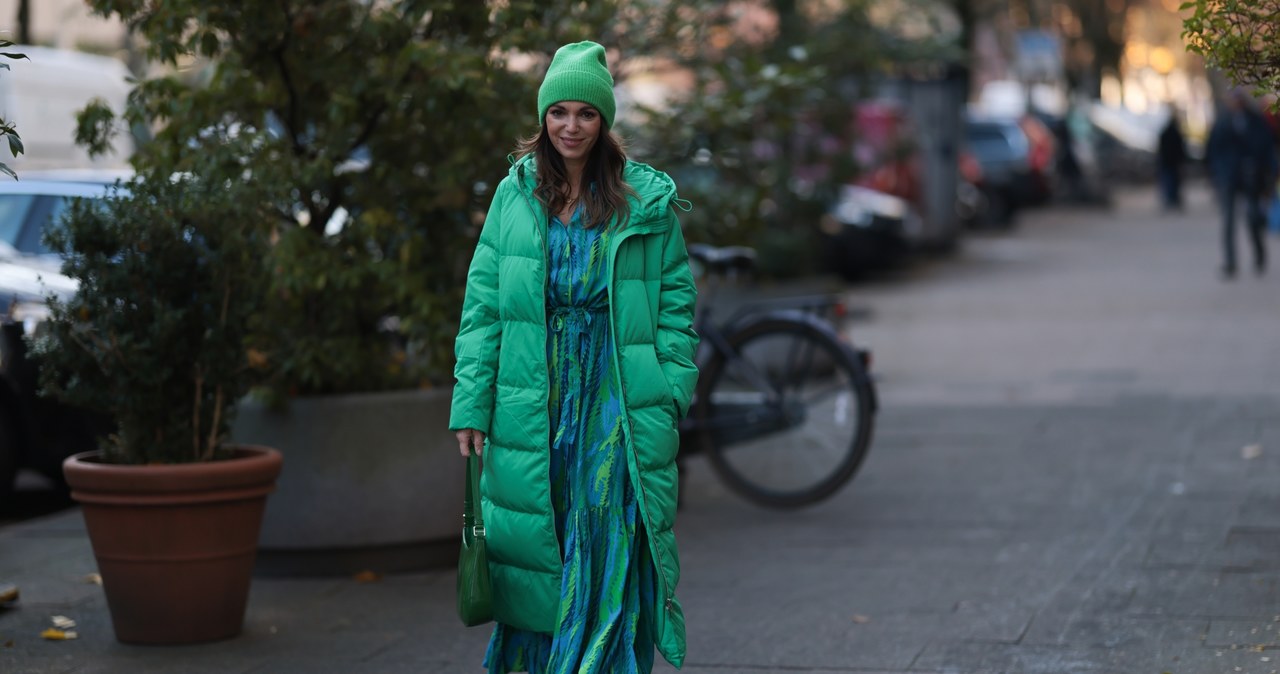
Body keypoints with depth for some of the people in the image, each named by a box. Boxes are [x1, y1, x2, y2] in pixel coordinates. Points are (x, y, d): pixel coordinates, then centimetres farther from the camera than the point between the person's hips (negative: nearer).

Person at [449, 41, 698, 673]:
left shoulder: (647, 200, 3)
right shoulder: (515, 193, 7)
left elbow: (675, 300, 4)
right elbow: (483, 303, 7)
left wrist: (671, 395, -7)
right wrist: (471, 405, 0)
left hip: (617, 404, -2)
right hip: (533, 402, 2)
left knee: (609, 553, -4)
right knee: (534, 548, 4)